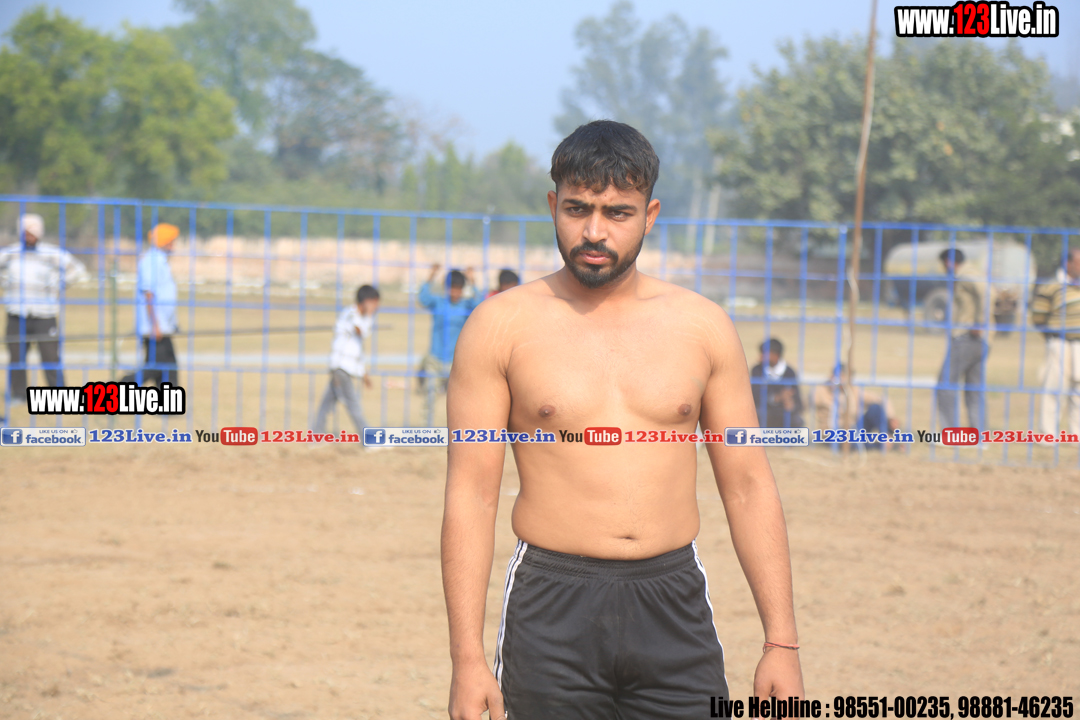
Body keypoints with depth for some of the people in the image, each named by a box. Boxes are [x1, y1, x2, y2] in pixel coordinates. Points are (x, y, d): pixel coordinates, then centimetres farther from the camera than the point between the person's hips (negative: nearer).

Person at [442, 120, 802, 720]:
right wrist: (467, 659, -9)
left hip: (674, 604, 2)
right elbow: (470, 495, -2)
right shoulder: (502, 326, 0)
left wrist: (782, 644, 4)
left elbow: (748, 486, 9)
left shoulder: (703, 327, 7)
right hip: (551, 612, -2)